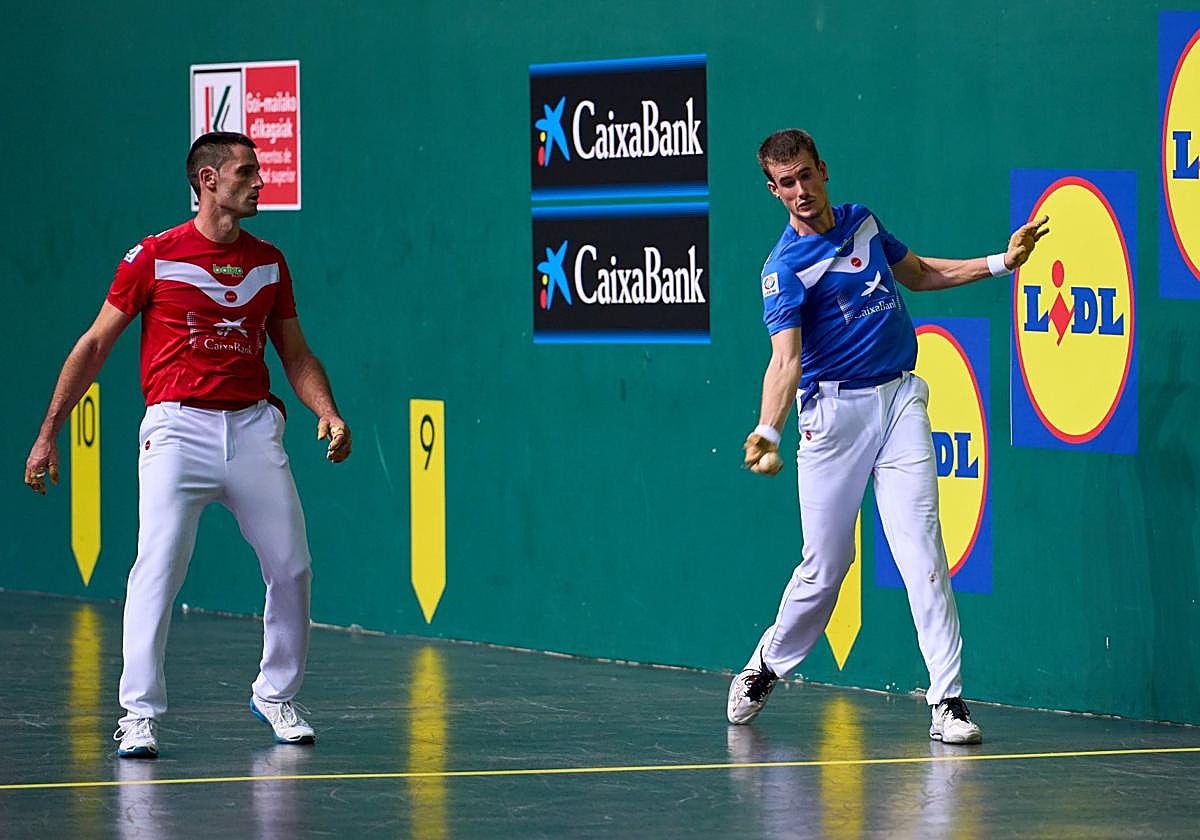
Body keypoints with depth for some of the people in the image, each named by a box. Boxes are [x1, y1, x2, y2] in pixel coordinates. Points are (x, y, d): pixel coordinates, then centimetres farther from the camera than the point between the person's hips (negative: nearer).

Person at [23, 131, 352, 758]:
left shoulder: (269, 262, 12)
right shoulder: (154, 257, -1)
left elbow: (296, 355, 18)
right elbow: (95, 344, 3)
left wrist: (329, 415, -1)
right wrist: (48, 434, 1)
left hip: (253, 427, 4)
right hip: (178, 426, -4)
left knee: (291, 568, 2)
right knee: (157, 568, -15)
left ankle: (276, 695, 22)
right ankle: (139, 714, -10)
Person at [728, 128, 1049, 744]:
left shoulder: (864, 223, 9)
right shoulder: (785, 269, -10)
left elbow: (918, 274, 28)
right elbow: (785, 359, -22)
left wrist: (1000, 262, 21)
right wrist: (768, 431, -39)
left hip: (900, 399, 3)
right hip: (834, 410, -3)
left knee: (922, 550, -10)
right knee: (825, 565, 1)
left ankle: (947, 700, -12)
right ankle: (765, 667, 28)